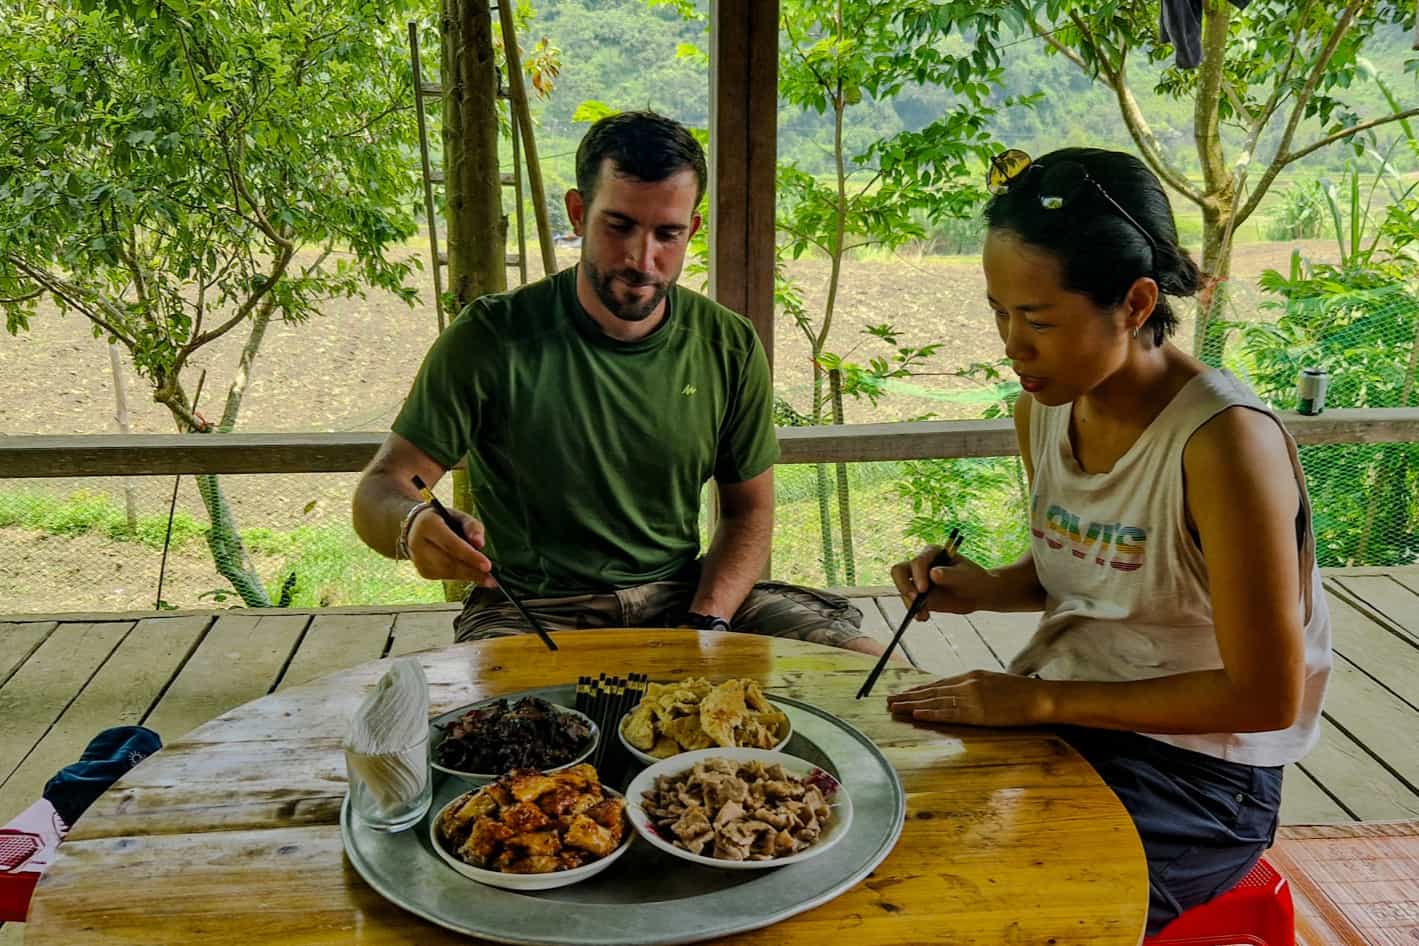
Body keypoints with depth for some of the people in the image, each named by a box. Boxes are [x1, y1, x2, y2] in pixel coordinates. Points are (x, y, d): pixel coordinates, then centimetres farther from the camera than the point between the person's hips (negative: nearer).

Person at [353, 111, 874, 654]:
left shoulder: (730, 348, -1)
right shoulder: (491, 339, -11)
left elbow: (748, 512, 8)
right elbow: (379, 490, -9)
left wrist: (706, 625, -11)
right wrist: (413, 527, -35)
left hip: (682, 595, 3)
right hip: (532, 609, -3)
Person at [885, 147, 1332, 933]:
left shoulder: (1224, 441, -25)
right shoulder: (1043, 407, -3)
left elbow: (1266, 696, -21)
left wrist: (1042, 700, -19)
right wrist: (986, 590, -5)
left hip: (1197, 768, -6)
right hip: (1058, 717, 7)